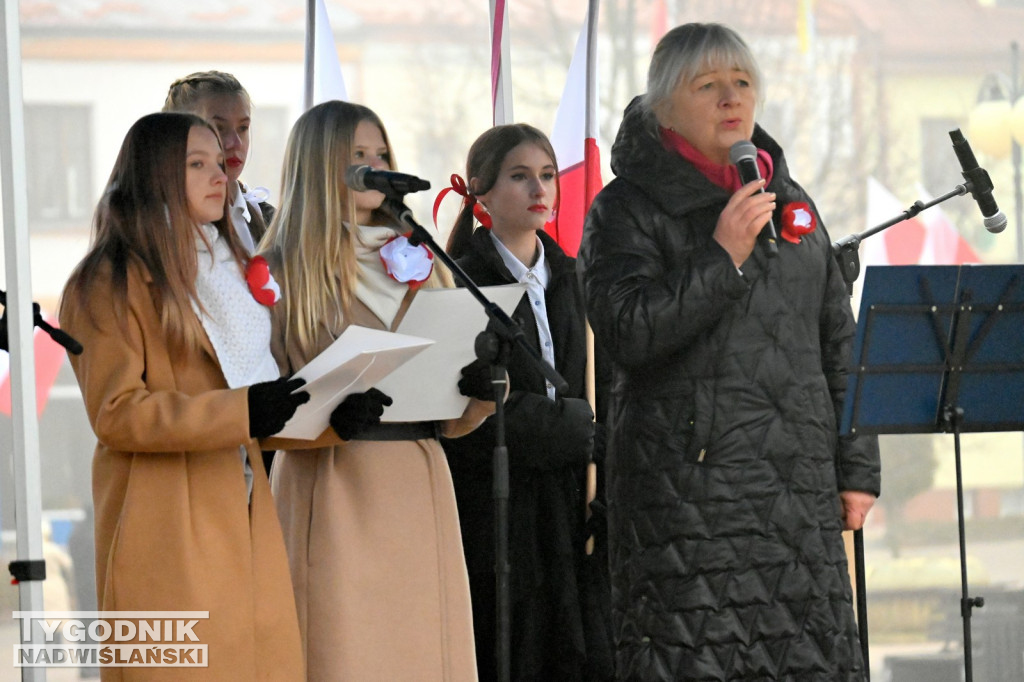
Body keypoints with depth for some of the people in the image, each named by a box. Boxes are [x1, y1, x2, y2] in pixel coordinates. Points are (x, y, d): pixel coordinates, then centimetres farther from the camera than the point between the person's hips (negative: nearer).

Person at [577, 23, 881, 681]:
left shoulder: (792, 202, 18)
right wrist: (723, 257, -15)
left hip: (799, 490, 5)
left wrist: (857, 470, 14)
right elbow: (627, 332, -12)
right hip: (688, 489, -5)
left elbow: (839, 343, 20)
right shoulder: (628, 210, 2)